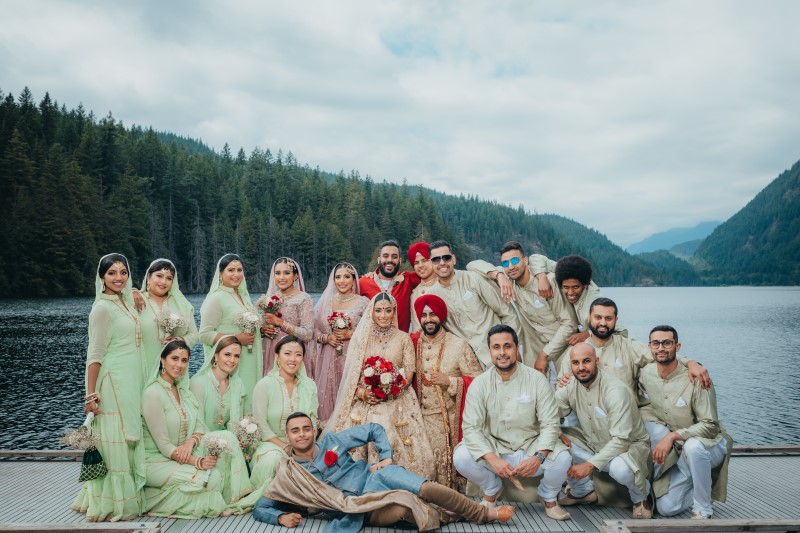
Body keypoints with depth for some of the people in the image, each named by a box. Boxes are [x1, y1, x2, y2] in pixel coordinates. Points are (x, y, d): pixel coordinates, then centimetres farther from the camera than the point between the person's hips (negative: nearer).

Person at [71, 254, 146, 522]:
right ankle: (112, 504, 5)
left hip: (132, 383, 8)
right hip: (113, 384, -8)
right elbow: (95, 354, -15)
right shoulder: (103, 308, -11)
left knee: (129, 438, 12)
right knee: (114, 440, -4)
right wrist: (91, 395, -18)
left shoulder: (126, 303, 12)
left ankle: (127, 497, 22)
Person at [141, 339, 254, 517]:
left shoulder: (184, 390, 9)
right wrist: (197, 462, -22)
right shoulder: (153, 393, -17)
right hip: (157, 461, -7)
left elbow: (200, 427, 6)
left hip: (184, 454, 7)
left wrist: (191, 441, -17)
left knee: (227, 437, -12)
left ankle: (237, 499, -8)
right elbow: (164, 445, -19)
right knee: (211, 477, -27)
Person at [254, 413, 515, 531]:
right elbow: (260, 508, 5)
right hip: (361, 507, -1)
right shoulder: (289, 477, 3)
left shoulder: (331, 441, 4)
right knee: (404, 504, -34)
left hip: (374, 476, 2)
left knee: (426, 488, -25)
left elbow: (375, 429, 9)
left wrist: (386, 458, -4)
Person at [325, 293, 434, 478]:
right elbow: (350, 372, 7)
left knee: (385, 423, -28)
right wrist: (362, 392, -12)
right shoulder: (360, 337, 11)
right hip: (363, 400, 1)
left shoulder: (403, 338, 9)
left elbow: (409, 373, 3)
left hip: (395, 400, -1)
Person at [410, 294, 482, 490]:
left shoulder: (458, 345, -3)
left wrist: (449, 381, -16)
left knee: (449, 463, -10)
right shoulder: (413, 343, 6)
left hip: (450, 420, -2)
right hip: (421, 418, 3)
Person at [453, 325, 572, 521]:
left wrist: (538, 457, -29)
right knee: (461, 457, -26)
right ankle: (491, 490, 8)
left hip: (531, 448, 0)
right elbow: (471, 427, -13)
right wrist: (493, 459, -29)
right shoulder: (479, 384, -7)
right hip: (494, 449, 1)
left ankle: (549, 499, 7)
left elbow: (550, 424, -11)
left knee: (562, 458, -29)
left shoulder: (537, 380, -8)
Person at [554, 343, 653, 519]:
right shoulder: (570, 386, -8)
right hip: (593, 444, 6)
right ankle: (582, 491, 9)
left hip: (630, 444, -5)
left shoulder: (616, 390, -26)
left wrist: (590, 464, -30)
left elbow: (621, 440, -28)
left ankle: (641, 498, -1)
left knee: (620, 468, -39)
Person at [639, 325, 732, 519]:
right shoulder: (646, 374, -5)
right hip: (679, 452, 5)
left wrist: (672, 436, -29)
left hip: (710, 445, -5)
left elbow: (710, 426, -22)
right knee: (666, 508, -10)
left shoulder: (695, 377, -21)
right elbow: (645, 406, 10)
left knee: (692, 446, -41)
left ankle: (703, 511, -21)